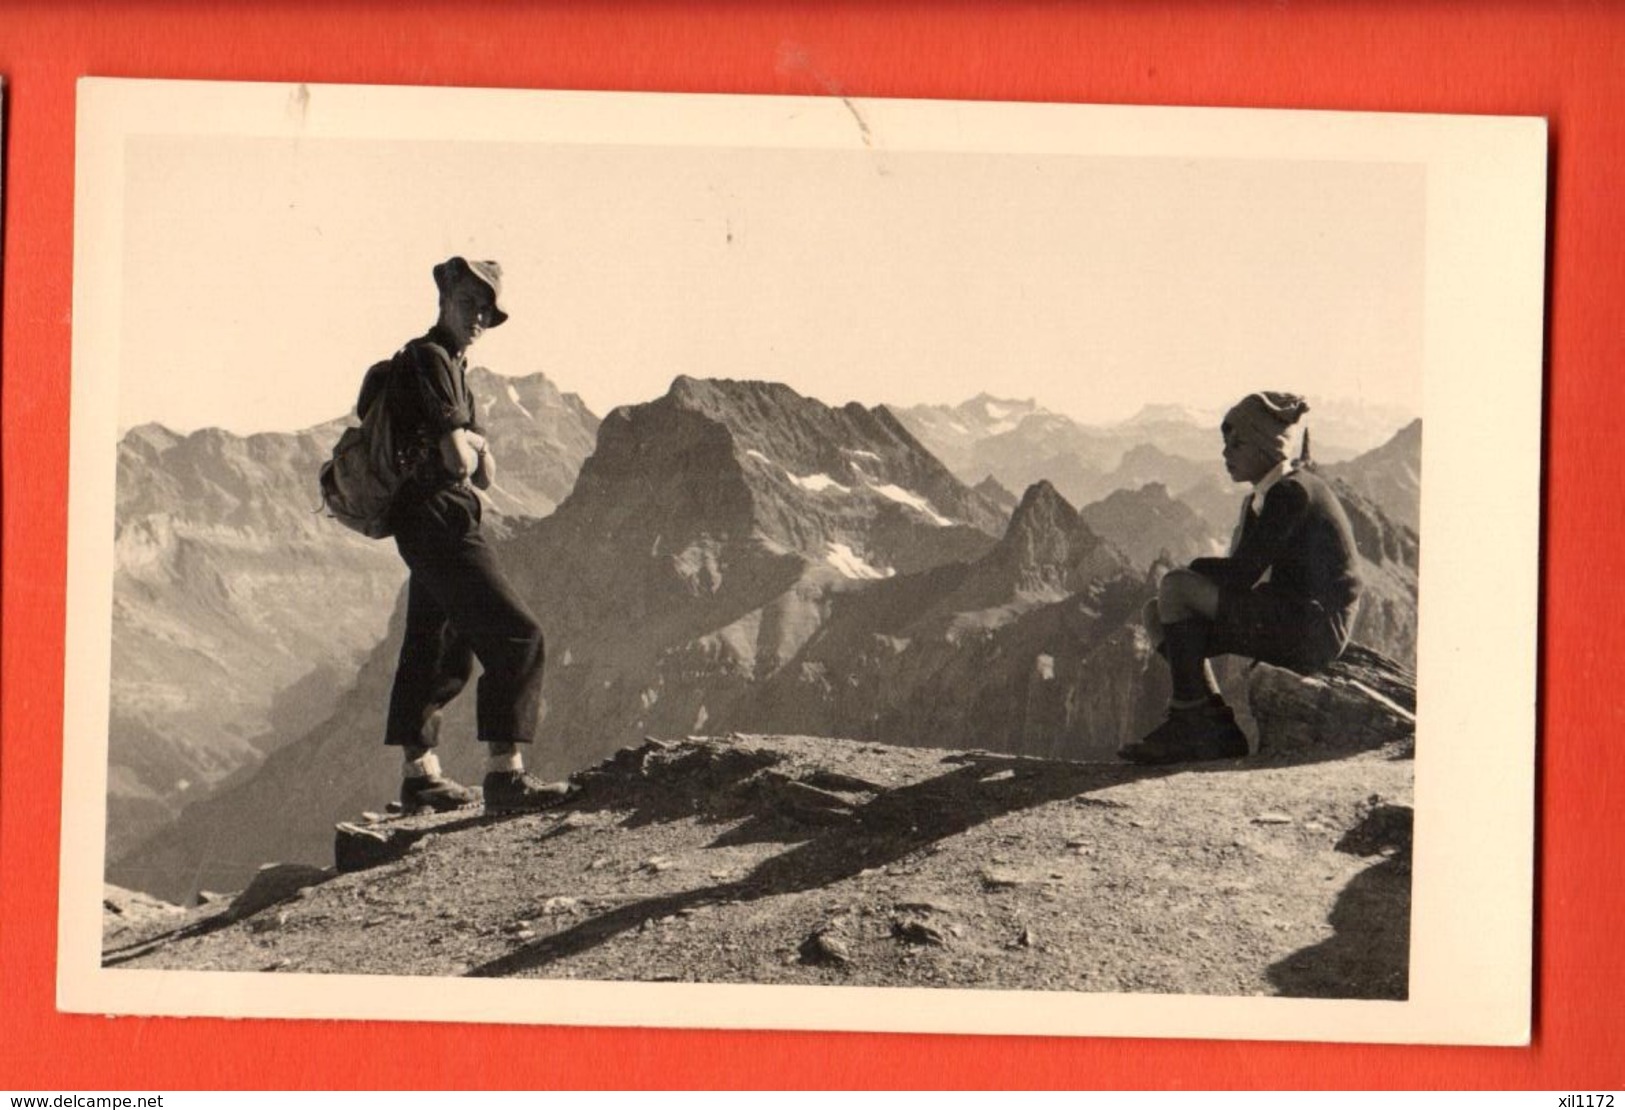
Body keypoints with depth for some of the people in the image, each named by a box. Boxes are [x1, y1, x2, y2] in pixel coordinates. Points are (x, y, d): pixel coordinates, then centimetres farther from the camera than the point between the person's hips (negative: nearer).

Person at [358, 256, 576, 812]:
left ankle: (419, 773, 24)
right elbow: (457, 457, -14)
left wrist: (471, 444, 2)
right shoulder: (428, 359, -9)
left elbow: (484, 472, 20)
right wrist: (470, 442, 4)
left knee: (437, 652, 16)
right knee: (515, 635, -15)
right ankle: (505, 774, -18)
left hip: (435, 528, 11)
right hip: (438, 520, -11)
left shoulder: (452, 367, 22)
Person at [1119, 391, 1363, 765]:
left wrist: (1190, 572, -2)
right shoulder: (1266, 496, 16)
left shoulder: (1292, 492, -14)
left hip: (1313, 629, -10)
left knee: (1176, 588, -19)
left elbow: (1243, 573, -19)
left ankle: (1189, 718, -14)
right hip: (1292, 622, 10)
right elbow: (1247, 571, 14)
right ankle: (1221, 731, -5)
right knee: (1157, 612, 5)